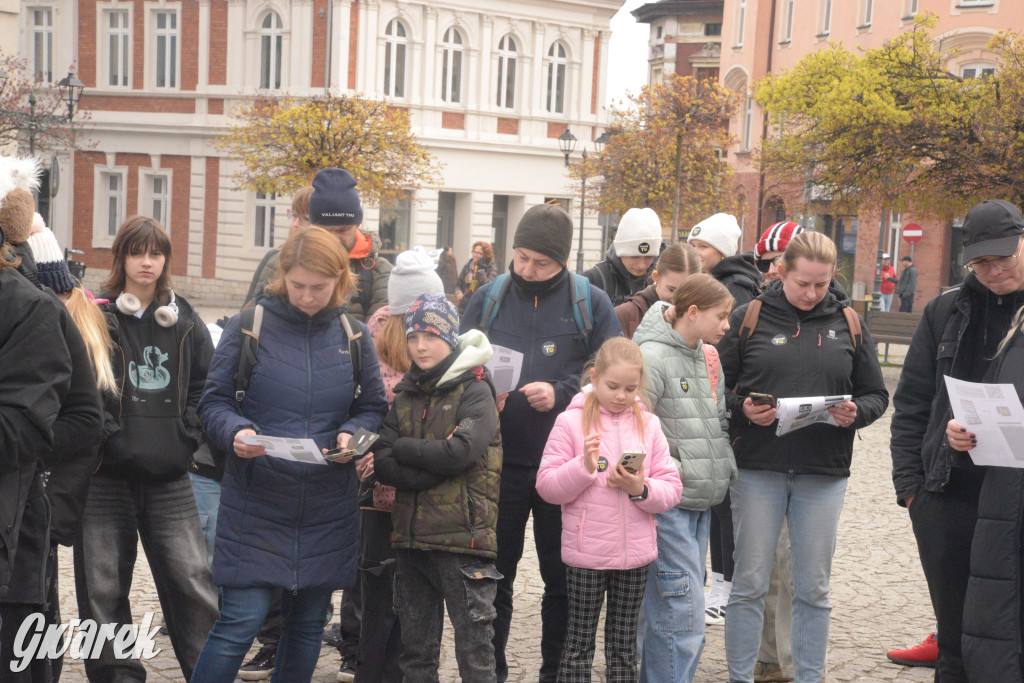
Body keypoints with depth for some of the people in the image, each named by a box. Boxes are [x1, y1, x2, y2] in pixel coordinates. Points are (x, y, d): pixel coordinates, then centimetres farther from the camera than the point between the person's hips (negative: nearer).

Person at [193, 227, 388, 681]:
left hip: (327, 506, 3)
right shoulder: (249, 325, -3)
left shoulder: (353, 335, 6)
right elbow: (213, 402, -1)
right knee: (242, 620, -8)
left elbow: (374, 408, 12)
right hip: (256, 503, -3)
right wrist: (236, 432, -21)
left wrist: (352, 434, -10)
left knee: (308, 623, 12)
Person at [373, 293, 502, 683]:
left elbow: (461, 450, -18)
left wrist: (404, 449, -5)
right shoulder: (405, 396, 13)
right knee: (416, 650, 13)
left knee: (474, 648, -3)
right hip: (412, 535, 6)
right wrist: (434, 470, -14)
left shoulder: (475, 391, -2)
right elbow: (382, 463, 1)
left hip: (462, 537, -5)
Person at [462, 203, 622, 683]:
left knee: (563, 579, 9)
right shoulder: (487, 299, 5)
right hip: (499, 462, 1)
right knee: (495, 576, 10)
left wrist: (561, 394, -17)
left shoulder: (591, 303, 0)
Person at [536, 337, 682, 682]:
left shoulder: (648, 424, 5)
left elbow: (672, 488, 3)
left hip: (635, 552, 3)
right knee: (580, 642, 7)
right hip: (586, 552, -3)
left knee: (624, 644, 13)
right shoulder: (571, 421, -5)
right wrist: (584, 467, -22)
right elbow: (547, 485, -8)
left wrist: (641, 489, -15)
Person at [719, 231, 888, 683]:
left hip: (824, 474, 2)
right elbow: (717, 386, 4)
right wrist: (742, 408, -15)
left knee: (814, 589, 8)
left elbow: (876, 394, 11)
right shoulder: (747, 318, 1)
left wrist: (856, 412, -10)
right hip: (758, 467, -2)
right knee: (750, 583, 3)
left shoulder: (848, 324, 7)